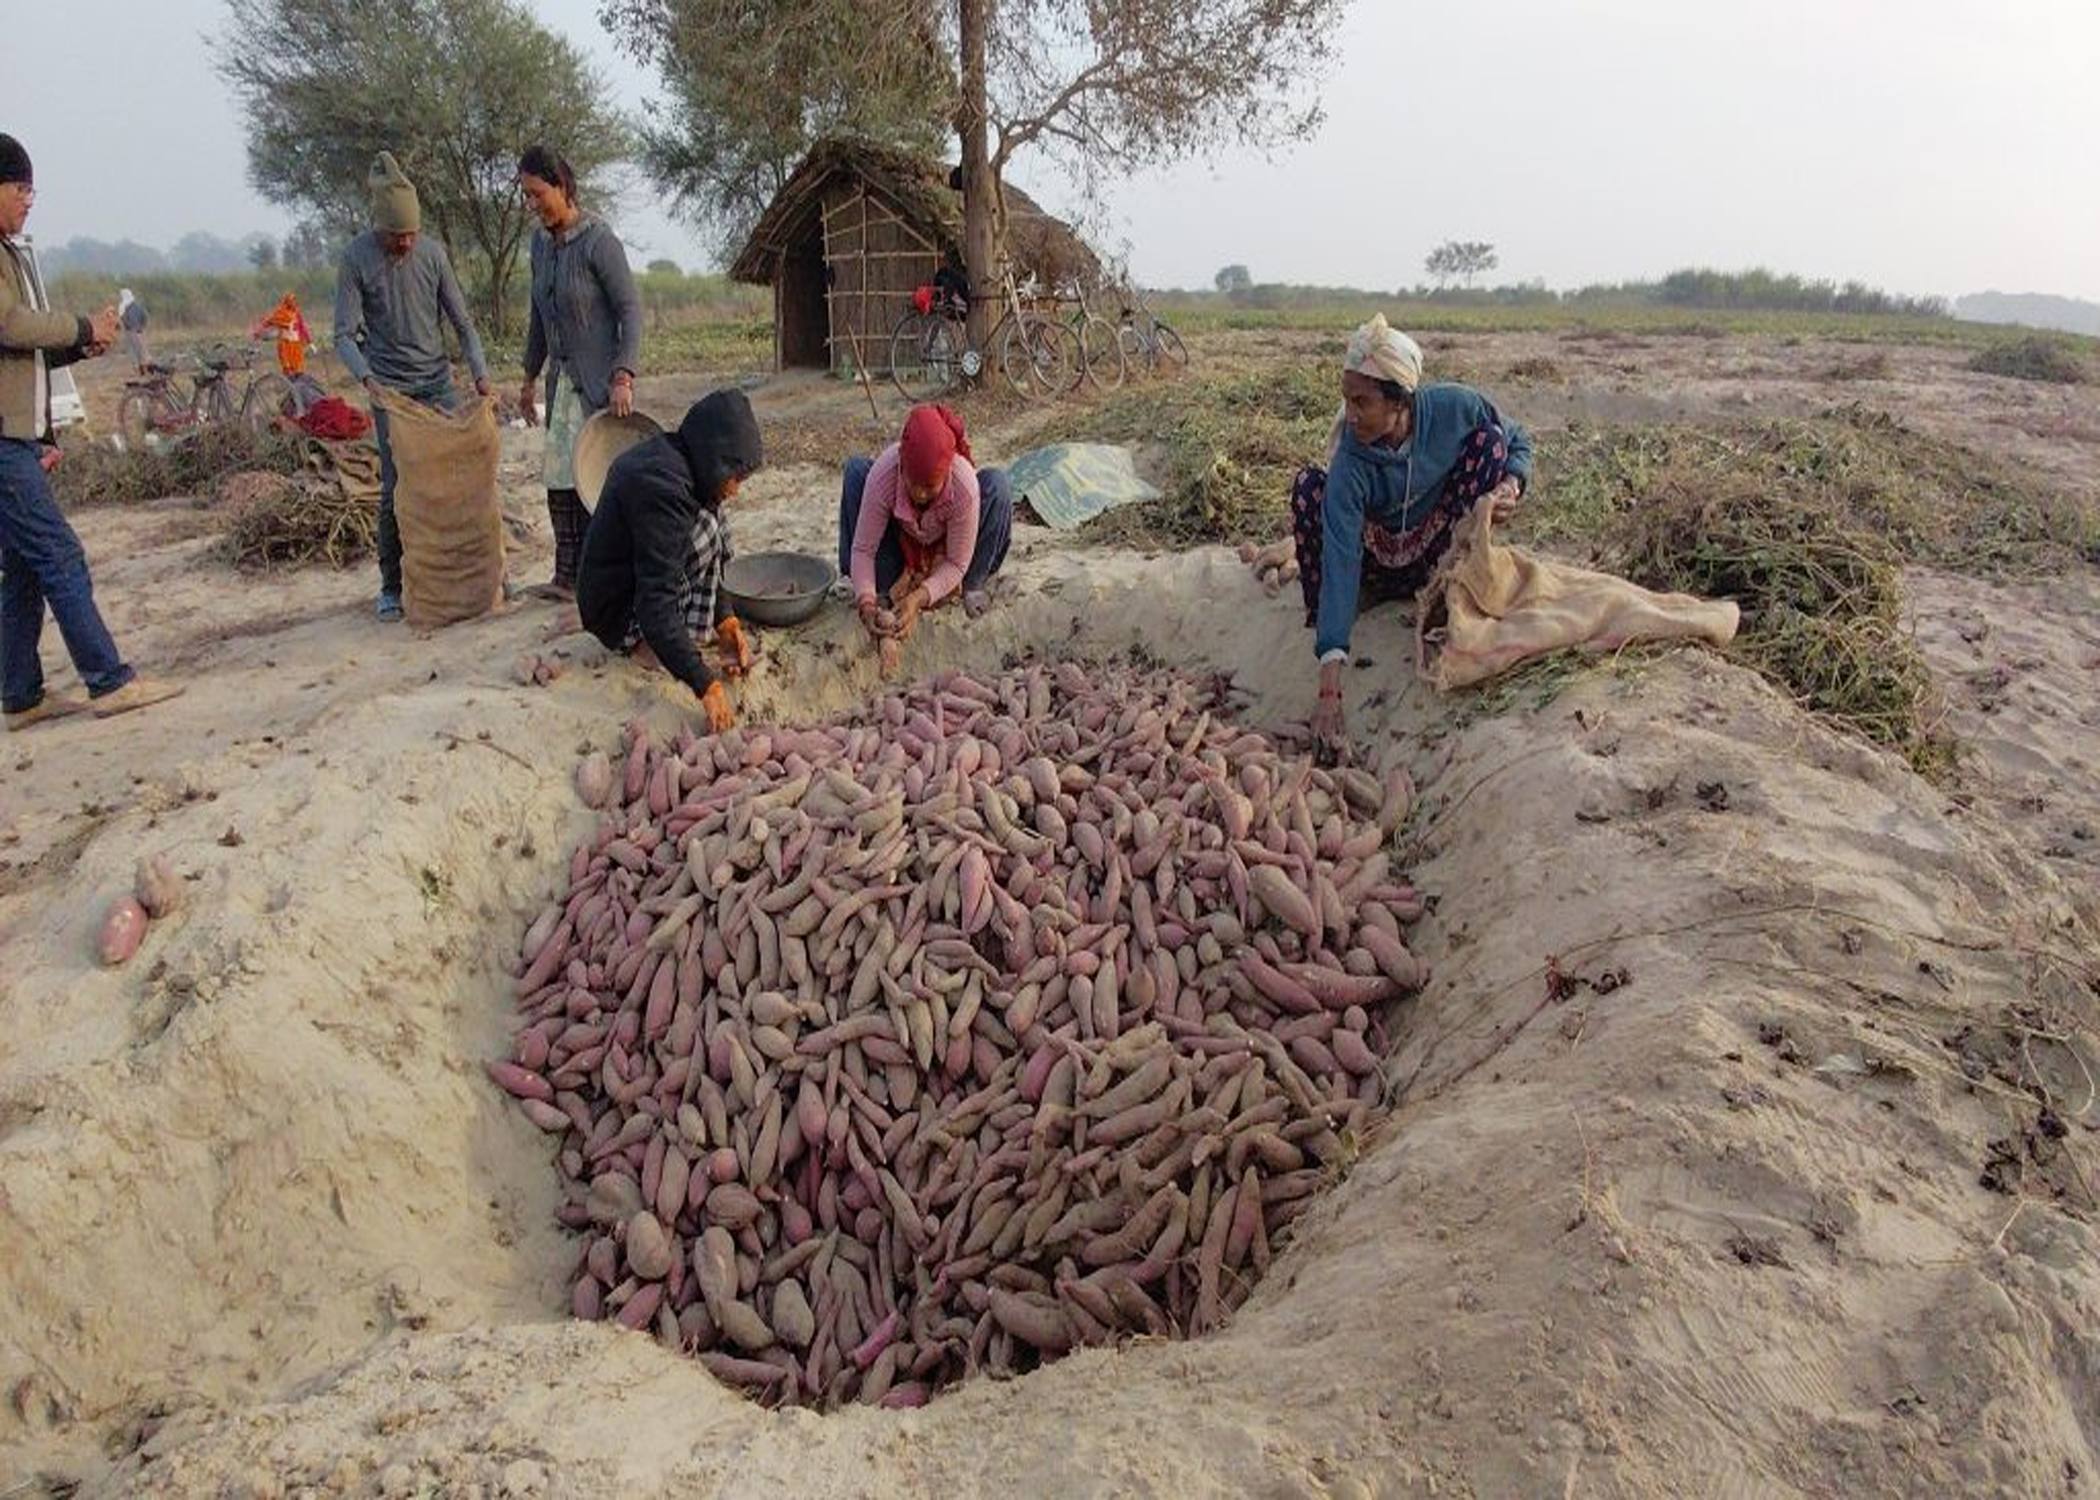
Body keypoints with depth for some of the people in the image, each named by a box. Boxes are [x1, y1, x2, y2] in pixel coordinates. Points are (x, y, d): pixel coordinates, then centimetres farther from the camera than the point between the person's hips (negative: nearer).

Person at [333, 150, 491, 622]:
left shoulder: (432, 253, 1)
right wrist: (368, 378, -26)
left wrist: (480, 371, -10)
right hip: (391, 390, -3)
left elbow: (461, 321, 5)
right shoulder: (356, 259, -7)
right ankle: (391, 587, 8)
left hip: (438, 383, 3)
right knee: (396, 489, -3)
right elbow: (344, 335, -8)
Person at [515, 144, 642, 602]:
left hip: (598, 379, -7)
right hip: (562, 376, 7)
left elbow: (630, 310, -15)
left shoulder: (598, 240, -13)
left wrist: (623, 377, -23)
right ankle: (569, 576, 15)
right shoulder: (540, 241, 9)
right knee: (560, 476, 7)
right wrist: (530, 377, 20)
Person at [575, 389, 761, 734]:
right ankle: (643, 643, -11)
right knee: (706, 528, -18)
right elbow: (656, 603, -32)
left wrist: (724, 622, 3)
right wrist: (705, 686, -32)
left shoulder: (665, 455, 1)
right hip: (615, 612, -9)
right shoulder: (661, 486, -29)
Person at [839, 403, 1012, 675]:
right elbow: (862, 549, -29)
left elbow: (956, 564, -27)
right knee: (856, 469, -26)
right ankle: (884, 589, -18)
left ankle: (973, 587, -7)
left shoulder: (965, 484, -37)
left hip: (944, 546, -1)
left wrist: (918, 599, -41)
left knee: (996, 483, -29)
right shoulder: (883, 474, -36)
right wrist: (867, 604, -43)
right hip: (900, 545, 1)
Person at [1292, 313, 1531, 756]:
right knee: (1310, 485, -27)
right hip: (1381, 566, -1)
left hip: (1437, 552, 2)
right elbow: (1340, 563, -35)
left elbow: (1517, 441, 0)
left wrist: (1511, 485, -27)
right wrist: (1330, 687, -43)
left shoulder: (1455, 407, -22)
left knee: (1487, 438, -19)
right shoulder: (1350, 462, -28)